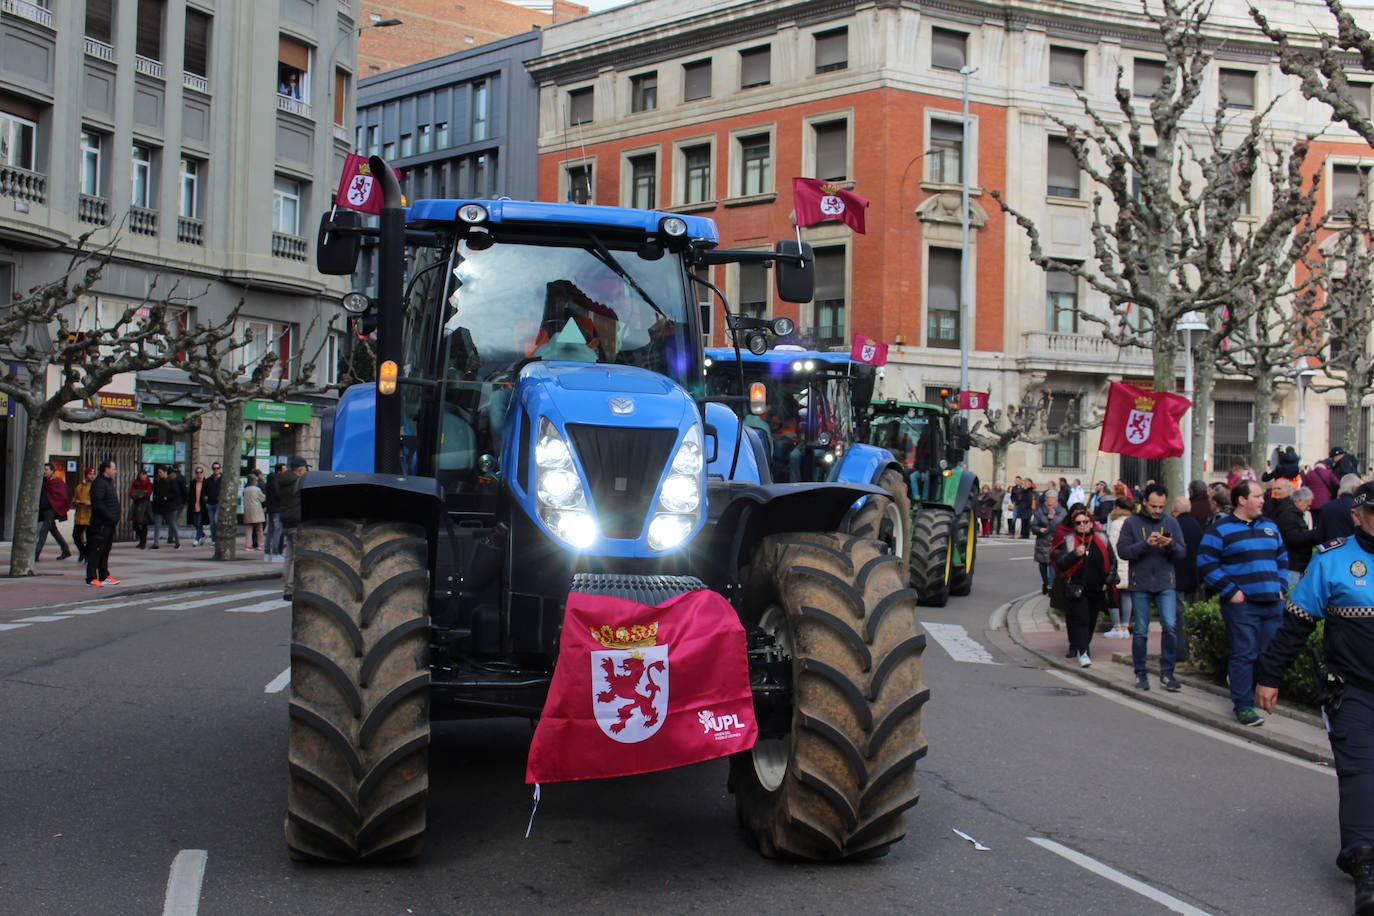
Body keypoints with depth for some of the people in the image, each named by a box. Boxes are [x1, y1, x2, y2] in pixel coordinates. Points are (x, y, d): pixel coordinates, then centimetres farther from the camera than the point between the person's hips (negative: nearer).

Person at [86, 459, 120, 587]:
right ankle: (91, 578, -6)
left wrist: (115, 518, 13)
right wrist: (111, 517, -21)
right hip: (100, 524, -10)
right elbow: (98, 504, -22)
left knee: (105, 551, 15)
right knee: (96, 551, -7)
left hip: (109, 523, 10)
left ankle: (104, 576, 22)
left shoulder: (108, 482, 19)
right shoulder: (99, 483, -13)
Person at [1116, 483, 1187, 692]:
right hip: (1140, 585, -1)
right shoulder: (1132, 523, 1)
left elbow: (1182, 553, 4)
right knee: (1140, 632, 4)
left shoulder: (1171, 522, 6)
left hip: (1165, 585, 1)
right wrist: (1145, 544, -20)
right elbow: (1123, 551, -7)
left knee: (1170, 626, -12)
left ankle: (1166, 673, 0)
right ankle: (1140, 673, 19)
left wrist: (1170, 545, -17)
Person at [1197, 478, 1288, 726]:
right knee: (1244, 654, -6)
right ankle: (1243, 706, 0)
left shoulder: (1269, 526, 17)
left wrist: (1281, 587, 11)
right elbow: (1206, 563, -8)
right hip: (1242, 604, -6)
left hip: (1272, 603, 6)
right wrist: (1230, 592, -12)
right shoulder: (1221, 528, -3)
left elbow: (1282, 559, 25)